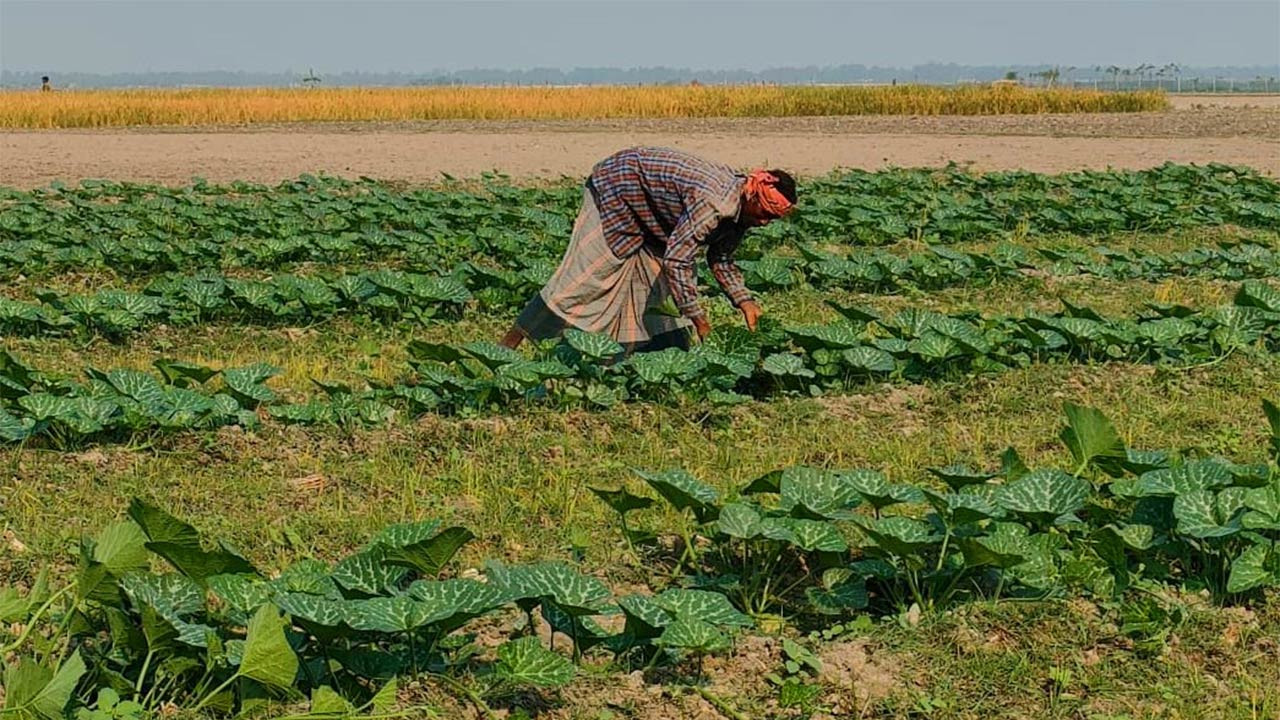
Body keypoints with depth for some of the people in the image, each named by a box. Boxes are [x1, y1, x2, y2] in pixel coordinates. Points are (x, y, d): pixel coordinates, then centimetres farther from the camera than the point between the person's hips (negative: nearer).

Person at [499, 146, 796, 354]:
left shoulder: (739, 207, -3)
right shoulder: (714, 201, -34)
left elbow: (720, 258, 12)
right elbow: (676, 258, -36)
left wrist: (742, 300, -2)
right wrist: (695, 315, -29)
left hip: (647, 208, 10)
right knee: (585, 277, -12)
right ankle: (507, 345, -8)